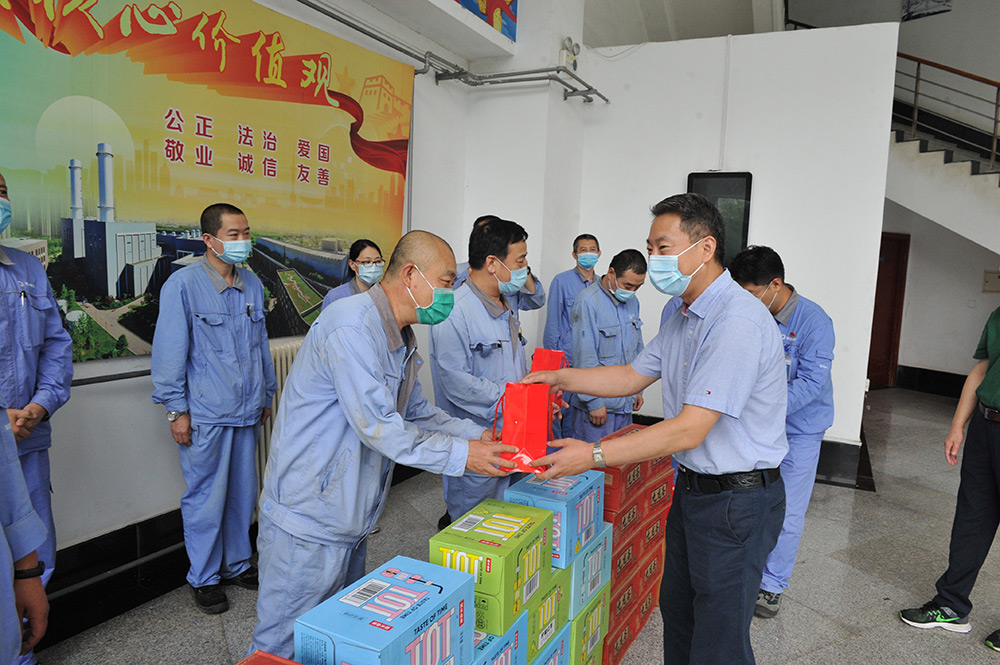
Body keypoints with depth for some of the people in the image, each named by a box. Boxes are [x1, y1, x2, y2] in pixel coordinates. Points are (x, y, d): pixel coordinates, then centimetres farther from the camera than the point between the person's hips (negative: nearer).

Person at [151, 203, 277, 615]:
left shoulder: (252, 285, 9)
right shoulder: (183, 285, -8)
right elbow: (170, 351, -7)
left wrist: (267, 395, 18)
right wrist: (176, 410, -8)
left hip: (247, 411, 6)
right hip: (205, 415, -5)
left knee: (243, 493, 14)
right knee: (206, 499, 4)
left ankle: (237, 565, 32)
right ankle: (204, 579, 22)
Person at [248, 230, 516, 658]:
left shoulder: (400, 339, 10)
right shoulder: (353, 325, -23)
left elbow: (416, 412, 16)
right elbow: (377, 427, -26)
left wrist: (477, 434, 4)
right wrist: (460, 455, -20)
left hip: (349, 519, 10)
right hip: (307, 522, -10)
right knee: (287, 647, 6)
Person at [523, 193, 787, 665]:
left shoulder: (738, 323, -26)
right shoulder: (683, 317, 8)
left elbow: (689, 430, -29)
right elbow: (633, 376, 14)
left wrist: (593, 456, -27)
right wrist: (561, 377, 2)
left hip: (737, 499, -9)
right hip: (692, 486, 9)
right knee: (676, 608, 24)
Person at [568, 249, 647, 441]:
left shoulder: (632, 302, 9)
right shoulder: (588, 302, -17)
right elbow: (585, 358, -18)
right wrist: (594, 402, -16)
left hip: (625, 403, 8)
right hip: (597, 406, -7)